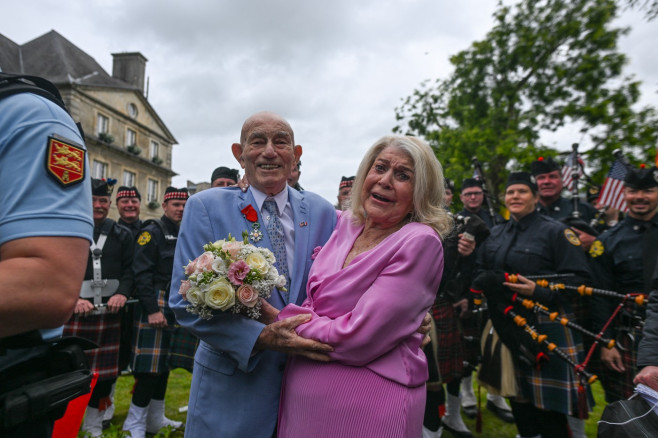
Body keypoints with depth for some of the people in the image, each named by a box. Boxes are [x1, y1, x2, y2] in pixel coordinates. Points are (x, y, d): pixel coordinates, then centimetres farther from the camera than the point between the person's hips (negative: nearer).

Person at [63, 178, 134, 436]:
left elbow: (129, 270, 6)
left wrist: (122, 293, -12)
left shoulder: (122, 235, 9)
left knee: (105, 371, 10)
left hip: (109, 314, 3)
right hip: (74, 314, -2)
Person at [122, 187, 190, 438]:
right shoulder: (152, 231, -7)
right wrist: (153, 310, -19)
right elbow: (142, 273, -14)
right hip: (155, 306, -7)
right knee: (150, 368, -5)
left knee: (165, 365, 14)